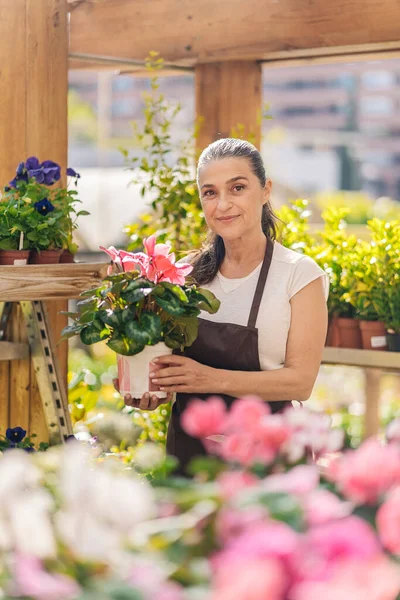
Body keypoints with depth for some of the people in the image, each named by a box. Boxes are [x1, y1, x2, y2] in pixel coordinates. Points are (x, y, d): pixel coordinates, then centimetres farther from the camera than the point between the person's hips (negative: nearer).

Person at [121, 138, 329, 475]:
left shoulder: (300, 275, -9)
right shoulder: (191, 272, 4)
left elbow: (301, 380, -15)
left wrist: (213, 379, -25)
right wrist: (157, 389, -8)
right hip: (188, 445, 4)